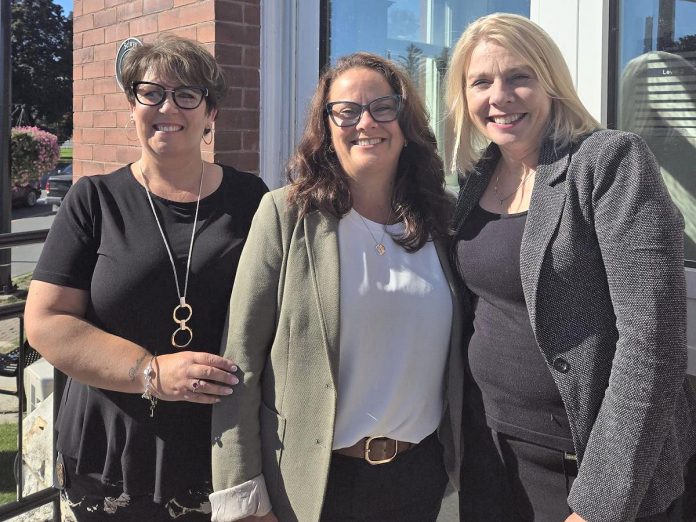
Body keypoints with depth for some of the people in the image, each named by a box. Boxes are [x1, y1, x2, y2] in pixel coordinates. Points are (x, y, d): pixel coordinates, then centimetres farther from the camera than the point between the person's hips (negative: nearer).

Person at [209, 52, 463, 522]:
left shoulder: (439, 219, 1)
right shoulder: (287, 214, -10)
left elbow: (454, 356, 10)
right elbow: (241, 361, -11)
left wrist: (461, 458, 7)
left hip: (420, 472, 3)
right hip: (309, 482, -3)